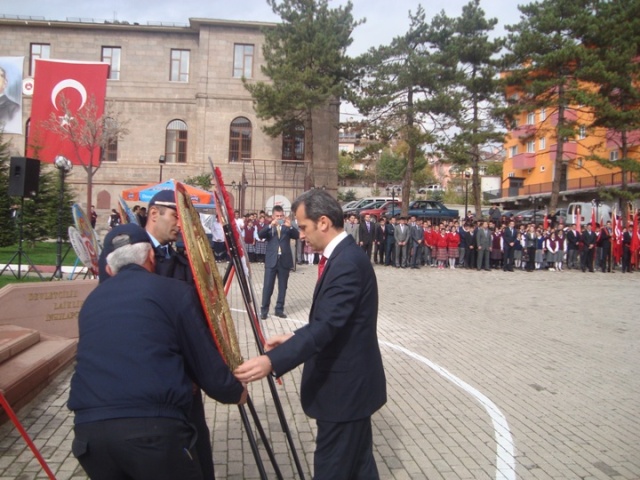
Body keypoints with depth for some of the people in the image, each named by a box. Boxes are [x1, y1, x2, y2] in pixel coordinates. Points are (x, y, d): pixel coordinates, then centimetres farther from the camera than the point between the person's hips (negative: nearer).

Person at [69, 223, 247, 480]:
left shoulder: (92, 300, 20)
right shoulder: (175, 291, 4)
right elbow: (206, 364, 4)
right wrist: (236, 392, 24)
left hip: (89, 428, 6)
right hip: (154, 426, -5)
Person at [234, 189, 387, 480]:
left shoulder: (347, 263, -24)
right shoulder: (343, 256, 8)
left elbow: (325, 326, -34)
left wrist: (271, 361, -40)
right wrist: (295, 337, 10)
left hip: (344, 385, -10)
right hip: (349, 381, 10)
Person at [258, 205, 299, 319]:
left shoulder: (287, 227, 8)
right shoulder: (269, 227, 6)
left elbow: (297, 236, -6)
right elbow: (260, 235, -12)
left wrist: (290, 226, -22)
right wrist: (271, 225, -24)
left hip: (284, 260, 1)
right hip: (271, 260, -1)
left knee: (282, 287, 8)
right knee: (268, 286, 0)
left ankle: (279, 309, 17)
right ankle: (264, 310, 7)